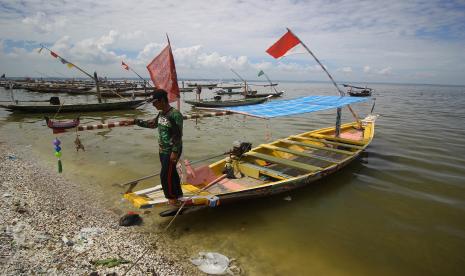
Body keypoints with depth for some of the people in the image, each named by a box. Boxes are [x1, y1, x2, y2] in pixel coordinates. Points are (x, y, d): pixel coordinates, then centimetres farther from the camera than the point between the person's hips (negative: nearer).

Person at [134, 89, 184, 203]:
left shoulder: (175, 114, -21)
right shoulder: (161, 113, 6)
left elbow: (178, 135, -21)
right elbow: (152, 123, 23)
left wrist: (175, 152, -21)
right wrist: (136, 121, 18)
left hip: (171, 151, -8)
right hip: (162, 150, 8)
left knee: (165, 175, -1)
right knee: (171, 173, 18)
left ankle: (172, 197, 19)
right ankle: (178, 194, 35)